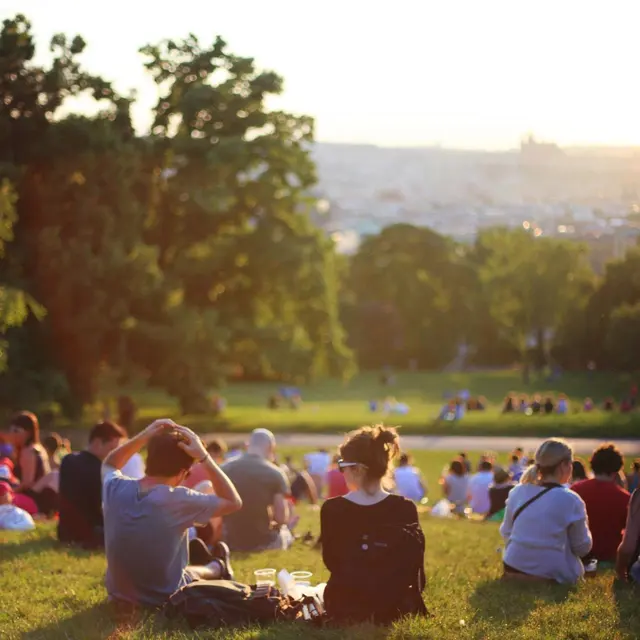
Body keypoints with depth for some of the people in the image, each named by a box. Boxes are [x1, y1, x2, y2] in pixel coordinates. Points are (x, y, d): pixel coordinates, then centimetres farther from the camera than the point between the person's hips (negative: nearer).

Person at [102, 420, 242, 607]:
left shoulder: (115, 489, -15)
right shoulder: (178, 500, -27)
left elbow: (108, 465, 12)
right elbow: (234, 502, -12)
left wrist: (143, 437, -2)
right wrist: (204, 457, -16)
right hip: (164, 599, -4)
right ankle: (217, 568, 56)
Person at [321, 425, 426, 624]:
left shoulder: (332, 509, -14)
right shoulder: (405, 509, -12)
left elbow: (331, 562, 1)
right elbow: (414, 570, -4)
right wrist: (412, 604, 12)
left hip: (343, 607, -1)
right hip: (394, 607, 1)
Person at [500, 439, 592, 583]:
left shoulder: (517, 492, 1)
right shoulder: (570, 500, -13)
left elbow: (506, 533, 11)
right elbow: (582, 548, -3)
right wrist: (584, 526, 16)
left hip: (513, 570, 6)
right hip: (553, 576, -6)